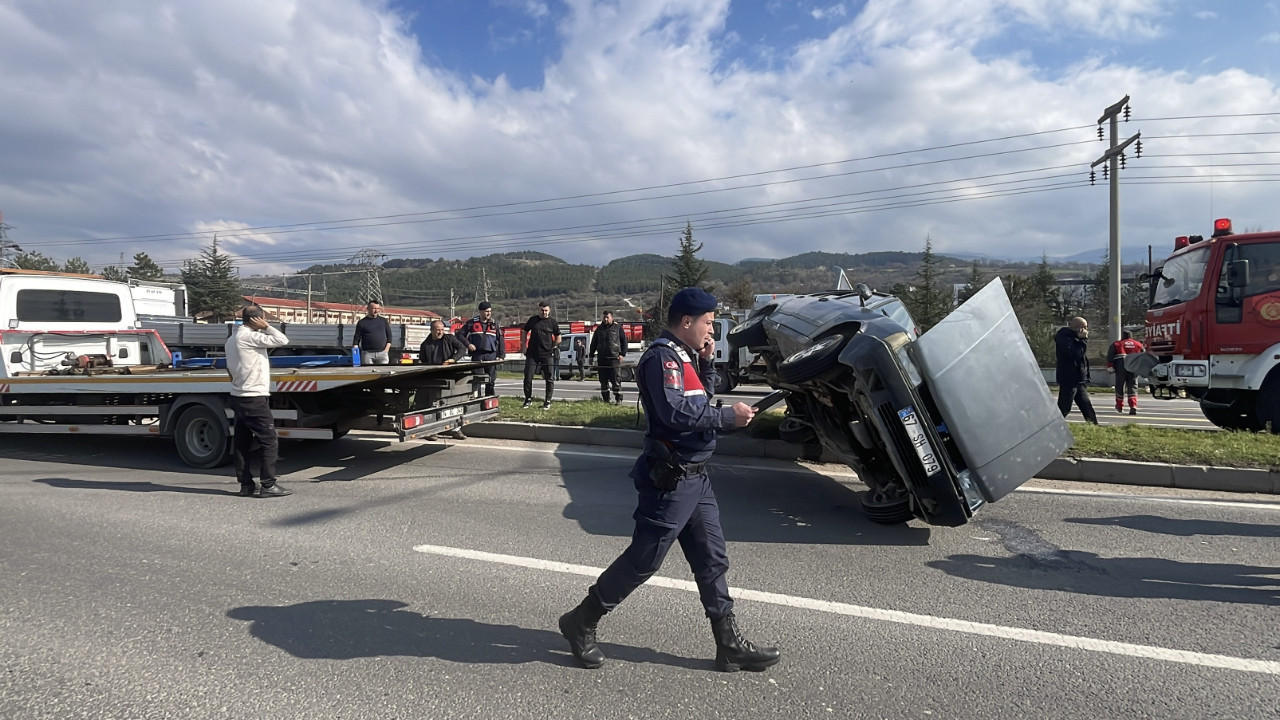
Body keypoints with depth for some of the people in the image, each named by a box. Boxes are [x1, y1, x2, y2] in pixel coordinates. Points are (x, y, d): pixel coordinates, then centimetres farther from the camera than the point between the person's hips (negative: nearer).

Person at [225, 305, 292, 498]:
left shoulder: (232, 339, 14)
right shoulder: (249, 337, -16)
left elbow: (229, 368, 20)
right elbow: (282, 340, -21)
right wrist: (266, 327, -9)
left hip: (238, 397, 10)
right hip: (254, 398, -10)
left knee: (242, 443, 10)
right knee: (269, 441, -4)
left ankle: (246, 484, 15)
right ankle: (268, 485, -4)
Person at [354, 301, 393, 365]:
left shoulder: (383, 321, 12)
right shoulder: (362, 322, 5)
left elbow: (389, 335, 13)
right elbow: (357, 338, 4)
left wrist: (387, 349, 1)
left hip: (382, 353, 2)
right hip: (367, 353, -2)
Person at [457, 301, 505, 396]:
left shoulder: (494, 324, 12)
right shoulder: (472, 323, 5)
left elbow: (500, 341, 11)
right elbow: (460, 334, 9)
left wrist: (501, 356, 3)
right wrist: (468, 344, -4)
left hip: (491, 355, 2)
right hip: (477, 355, -2)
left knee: (491, 381, 4)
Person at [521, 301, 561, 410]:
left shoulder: (552, 322, 1)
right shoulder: (533, 320, 4)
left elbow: (558, 338, 7)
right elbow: (524, 332, 14)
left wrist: (551, 348, 2)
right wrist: (524, 347, 8)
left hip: (547, 355, -1)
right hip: (532, 354, 1)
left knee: (549, 379, 2)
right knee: (528, 377, 2)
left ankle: (547, 401, 12)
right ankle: (528, 399, 16)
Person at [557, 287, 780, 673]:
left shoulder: (684, 356, 14)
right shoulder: (662, 356, -16)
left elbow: (701, 401, 19)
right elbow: (675, 413, -27)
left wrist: (706, 364, 6)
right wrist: (728, 416, -19)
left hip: (694, 478, 10)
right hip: (670, 479, -10)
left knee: (712, 559, 11)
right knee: (643, 560, 0)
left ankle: (730, 644, 21)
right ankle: (580, 623, 17)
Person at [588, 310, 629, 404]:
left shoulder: (618, 327, 4)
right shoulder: (599, 329, 14)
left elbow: (624, 341, 5)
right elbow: (593, 343, 20)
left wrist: (622, 354, -4)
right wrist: (591, 355, 16)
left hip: (614, 358, -4)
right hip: (602, 359, 4)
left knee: (615, 380, -7)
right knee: (603, 381, 7)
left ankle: (618, 399, -2)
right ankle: (605, 399, 14)